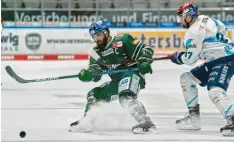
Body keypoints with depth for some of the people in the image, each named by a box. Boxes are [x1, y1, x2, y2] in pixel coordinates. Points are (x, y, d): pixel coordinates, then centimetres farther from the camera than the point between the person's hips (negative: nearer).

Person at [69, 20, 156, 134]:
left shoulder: (122, 40, -9)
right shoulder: (96, 53, 10)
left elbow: (146, 50, -10)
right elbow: (95, 76, 1)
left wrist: (144, 62, -29)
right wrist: (86, 75, -22)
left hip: (132, 74, -8)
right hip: (116, 81, 8)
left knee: (126, 97, -33)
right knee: (94, 94, 9)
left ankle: (146, 124, -34)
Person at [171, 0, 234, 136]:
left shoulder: (193, 32, -17)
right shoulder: (205, 19, 9)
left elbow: (190, 59, -13)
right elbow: (223, 29, 26)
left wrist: (177, 57, 8)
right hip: (215, 61, 11)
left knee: (215, 92, -31)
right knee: (187, 78, 15)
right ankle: (194, 117, 17)